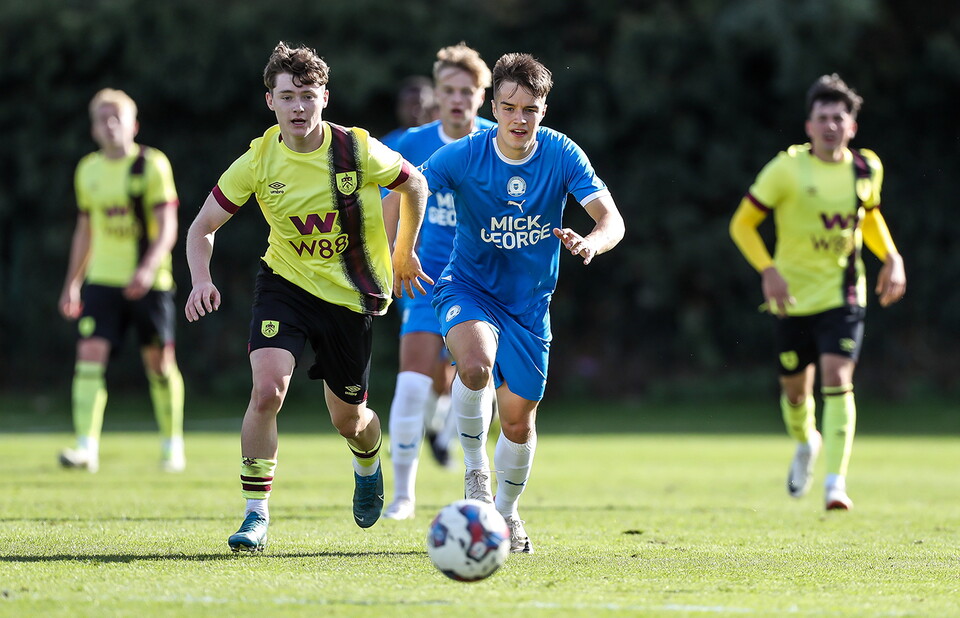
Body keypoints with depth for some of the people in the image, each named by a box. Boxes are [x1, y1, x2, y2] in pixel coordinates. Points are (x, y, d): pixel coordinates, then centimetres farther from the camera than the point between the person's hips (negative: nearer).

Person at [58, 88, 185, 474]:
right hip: (102, 280, 3)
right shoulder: (88, 170, 9)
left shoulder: (152, 165, -6)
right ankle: (87, 448, -17)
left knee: (159, 362, 5)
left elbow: (167, 228, -12)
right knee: (90, 355, -12)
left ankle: (173, 445, 21)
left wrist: (149, 268, -27)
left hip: (149, 282, -3)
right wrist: (72, 282, 17)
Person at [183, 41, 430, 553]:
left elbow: (414, 185, 4)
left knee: (348, 420, 10)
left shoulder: (357, 151, -16)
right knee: (267, 389, -24)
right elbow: (202, 227, -4)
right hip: (285, 282, 0)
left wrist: (404, 255, 12)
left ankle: (368, 464, 49)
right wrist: (202, 280, -22)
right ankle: (256, 515, -13)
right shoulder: (258, 161, -13)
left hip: (352, 295, 0)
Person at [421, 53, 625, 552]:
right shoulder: (464, 155, -16)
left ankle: (506, 512, 36)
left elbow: (612, 220, -19)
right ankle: (474, 470, -10)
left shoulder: (561, 154, -14)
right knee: (476, 364, -34)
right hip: (467, 286, -2)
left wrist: (590, 243, -43)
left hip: (529, 301, 2)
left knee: (518, 421, 8)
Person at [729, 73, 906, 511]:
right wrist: (768, 271, -19)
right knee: (795, 386, 10)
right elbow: (742, 224, -7)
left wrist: (892, 258, 6)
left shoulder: (867, 168, -1)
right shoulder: (787, 168, -12)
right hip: (794, 294, -1)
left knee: (837, 378, -17)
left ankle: (836, 481, -18)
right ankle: (806, 444, 45)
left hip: (842, 294, 1)